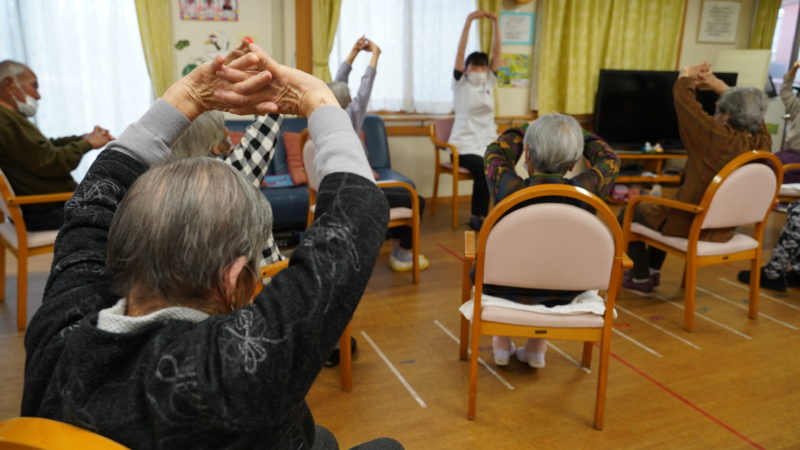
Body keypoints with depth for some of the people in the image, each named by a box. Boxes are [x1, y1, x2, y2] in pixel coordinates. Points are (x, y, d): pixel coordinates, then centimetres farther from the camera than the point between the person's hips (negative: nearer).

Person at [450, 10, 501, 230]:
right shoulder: (460, 84, 2)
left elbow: (497, 52, 7)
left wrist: (496, 23, -2)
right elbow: (460, 52, -9)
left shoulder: (489, 83, 13)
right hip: (465, 145, -4)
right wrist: (469, 20, -15)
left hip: (488, 143, 5)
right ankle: (477, 216, -14)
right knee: (483, 170, -30)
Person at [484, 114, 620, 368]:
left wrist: (524, 130, 16)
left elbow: (496, 151, 0)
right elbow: (610, 160, 3)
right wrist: (583, 137, 17)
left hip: (506, 291, -1)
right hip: (560, 297, 1)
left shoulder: (509, 187, -23)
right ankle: (537, 346, 34)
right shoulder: (584, 191, -20)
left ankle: (502, 343, 38)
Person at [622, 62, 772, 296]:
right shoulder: (763, 143, -10)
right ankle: (653, 271, 41)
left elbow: (683, 97, -19)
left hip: (690, 227, -7)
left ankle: (641, 279, 23)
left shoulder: (716, 137, -29)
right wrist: (719, 86, 13)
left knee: (630, 212, 17)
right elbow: (751, 112, 12)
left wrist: (687, 75, 2)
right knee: (659, 207, 33)